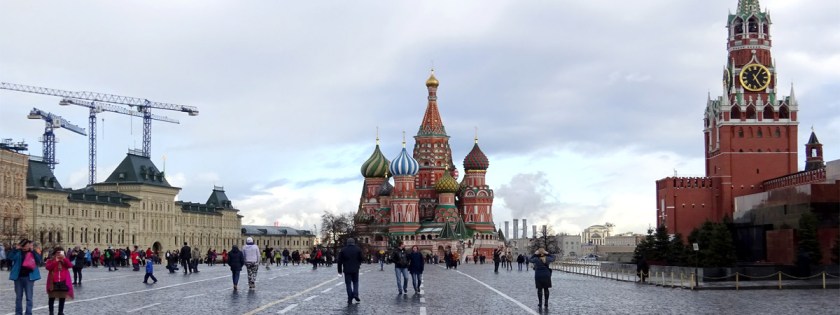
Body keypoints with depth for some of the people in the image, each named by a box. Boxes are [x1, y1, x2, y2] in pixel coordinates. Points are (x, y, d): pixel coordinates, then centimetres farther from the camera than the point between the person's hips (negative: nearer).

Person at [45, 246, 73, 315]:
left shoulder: (65, 260, 9)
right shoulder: (50, 260, 2)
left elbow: (70, 265, -9)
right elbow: (48, 268, -15)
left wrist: (64, 258, -17)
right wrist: (55, 261, -20)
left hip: (63, 282, 2)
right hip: (53, 282, -2)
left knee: (62, 297, 7)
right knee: (52, 297, 5)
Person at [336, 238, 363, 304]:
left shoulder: (343, 250, -2)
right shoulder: (358, 249, -2)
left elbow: (339, 261, -1)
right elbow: (361, 259, 3)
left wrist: (340, 270, 6)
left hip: (347, 270, -1)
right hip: (355, 269, 1)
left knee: (348, 284, 4)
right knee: (355, 282, 17)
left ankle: (350, 299, 1)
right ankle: (355, 294, -5)